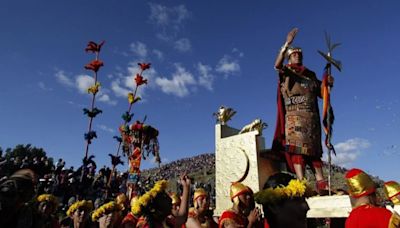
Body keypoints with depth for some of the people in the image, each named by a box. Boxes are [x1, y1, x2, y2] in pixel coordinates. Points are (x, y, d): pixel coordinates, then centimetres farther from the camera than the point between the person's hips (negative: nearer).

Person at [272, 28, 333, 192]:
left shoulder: (311, 75, 22)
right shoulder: (287, 72, 8)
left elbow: (322, 93, 23)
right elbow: (277, 65, -16)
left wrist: (329, 84, 2)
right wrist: (287, 44, -23)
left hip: (312, 117, 5)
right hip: (295, 116, -5)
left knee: (314, 149, 3)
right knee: (297, 147, -14)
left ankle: (321, 184, 3)